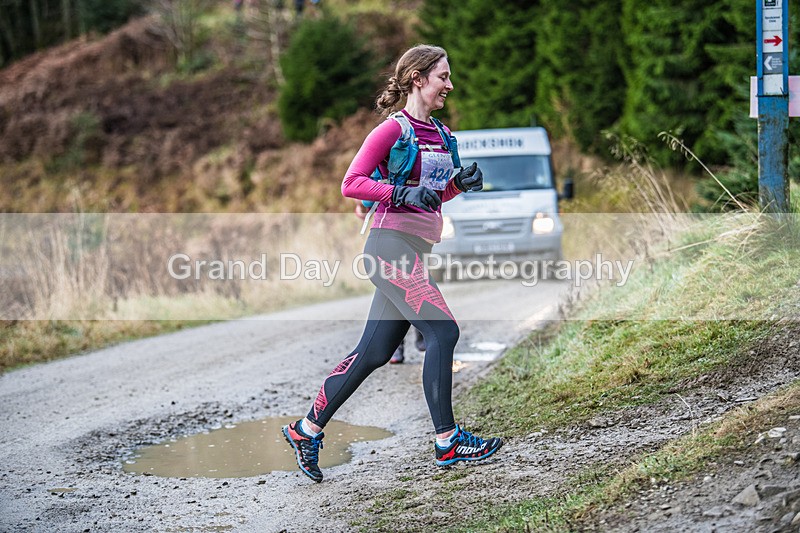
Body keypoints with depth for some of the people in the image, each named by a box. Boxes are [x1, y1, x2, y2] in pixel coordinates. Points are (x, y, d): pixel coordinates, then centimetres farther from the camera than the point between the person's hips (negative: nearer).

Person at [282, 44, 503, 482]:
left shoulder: (440, 134, 17)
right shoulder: (392, 129, -8)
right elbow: (351, 184, -10)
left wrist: (462, 183, 7)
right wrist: (403, 193, -20)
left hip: (414, 249, 9)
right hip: (392, 245, -9)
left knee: (375, 351, 7)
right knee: (442, 332, -13)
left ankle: (306, 430, 16)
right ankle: (447, 442, -6)